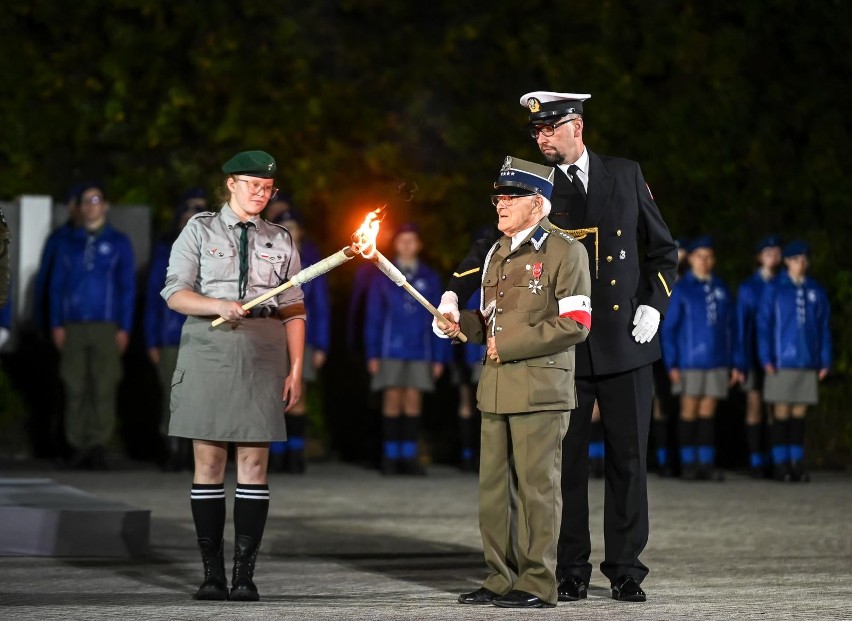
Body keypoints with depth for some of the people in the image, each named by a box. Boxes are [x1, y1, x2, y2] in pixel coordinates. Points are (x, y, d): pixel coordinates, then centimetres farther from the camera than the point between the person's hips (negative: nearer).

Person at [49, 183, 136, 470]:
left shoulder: (118, 243, 8)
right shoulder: (68, 243, 14)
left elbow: (128, 288, 6)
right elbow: (57, 285, 13)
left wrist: (124, 328, -2)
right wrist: (57, 324, 3)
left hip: (106, 327, -2)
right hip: (73, 327, 2)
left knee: (104, 389, -7)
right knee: (75, 389, -2)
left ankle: (98, 445, -4)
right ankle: (78, 447, 1)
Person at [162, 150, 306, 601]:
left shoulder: (279, 241, 14)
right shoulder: (199, 230, 9)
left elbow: (293, 310, 10)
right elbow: (175, 293, 1)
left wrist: (295, 369, 2)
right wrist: (219, 305, -16)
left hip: (263, 352, 1)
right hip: (208, 349, -1)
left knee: (254, 462, -3)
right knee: (208, 461, -2)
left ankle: (245, 574, -2)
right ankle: (212, 573, 1)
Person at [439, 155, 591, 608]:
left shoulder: (564, 252, -4)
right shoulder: (496, 253, 19)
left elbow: (575, 324, -12)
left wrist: (509, 345, -14)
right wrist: (463, 324, 5)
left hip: (540, 389, -7)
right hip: (496, 389, 7)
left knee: (536, 486, -4)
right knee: (492, 487, 8)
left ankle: (538, 584, 0)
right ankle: (501, 579, 15)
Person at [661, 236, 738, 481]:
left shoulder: (721, 289, 9)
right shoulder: (682, 289, -1)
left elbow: (729, 327, 12)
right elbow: (668, 328, -2)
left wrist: (733, 363, 7)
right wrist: (672, 364, -9)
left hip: (717, 362, 3)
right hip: (690, 361, -3)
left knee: (708, 412, 5)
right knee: (689, 412, 1)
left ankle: (707, 463, 7)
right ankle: (688, 464, 6)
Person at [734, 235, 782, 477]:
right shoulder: (748, 289, 5)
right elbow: (741, 326, 3)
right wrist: (740, 362, -3)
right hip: (755, 357, -1)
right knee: (755, 405, -2)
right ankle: (756, 462, 1)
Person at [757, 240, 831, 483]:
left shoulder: (816, 291, 8)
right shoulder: (774, 289, 1)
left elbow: (824, 328, 10)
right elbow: (763, 324, -1)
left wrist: (825, 361, 5)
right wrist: (766, 358, -8)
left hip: (807, 363, 3)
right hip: (782, 362, -3)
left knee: (799, 414, 5)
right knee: (781, 413, -1)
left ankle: (797, 463, 10)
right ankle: (780, 464, 3)